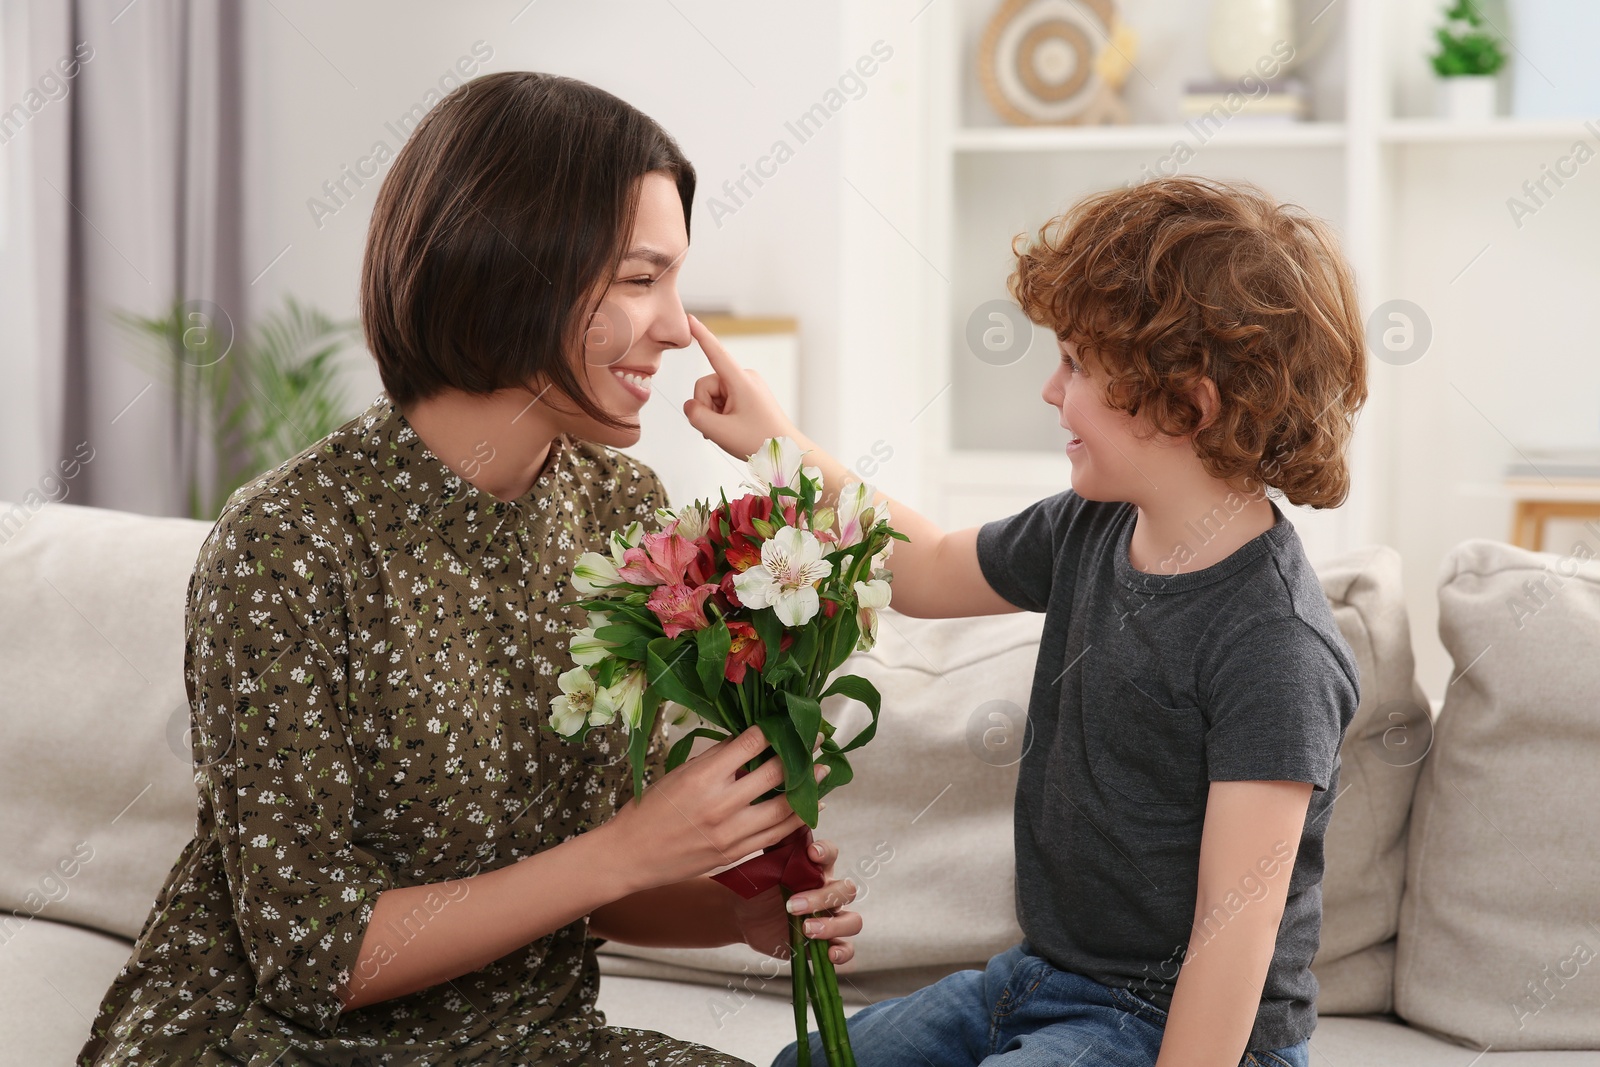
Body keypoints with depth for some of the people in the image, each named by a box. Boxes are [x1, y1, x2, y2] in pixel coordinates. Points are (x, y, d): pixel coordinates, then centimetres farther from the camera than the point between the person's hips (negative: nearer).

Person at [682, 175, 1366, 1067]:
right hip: (1041, 978, 9)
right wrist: (779, 444, 15)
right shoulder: (1089, 532, 2)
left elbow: (1236, 926, -25)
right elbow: (929, 570, 20)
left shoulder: (1272, 644, -24)